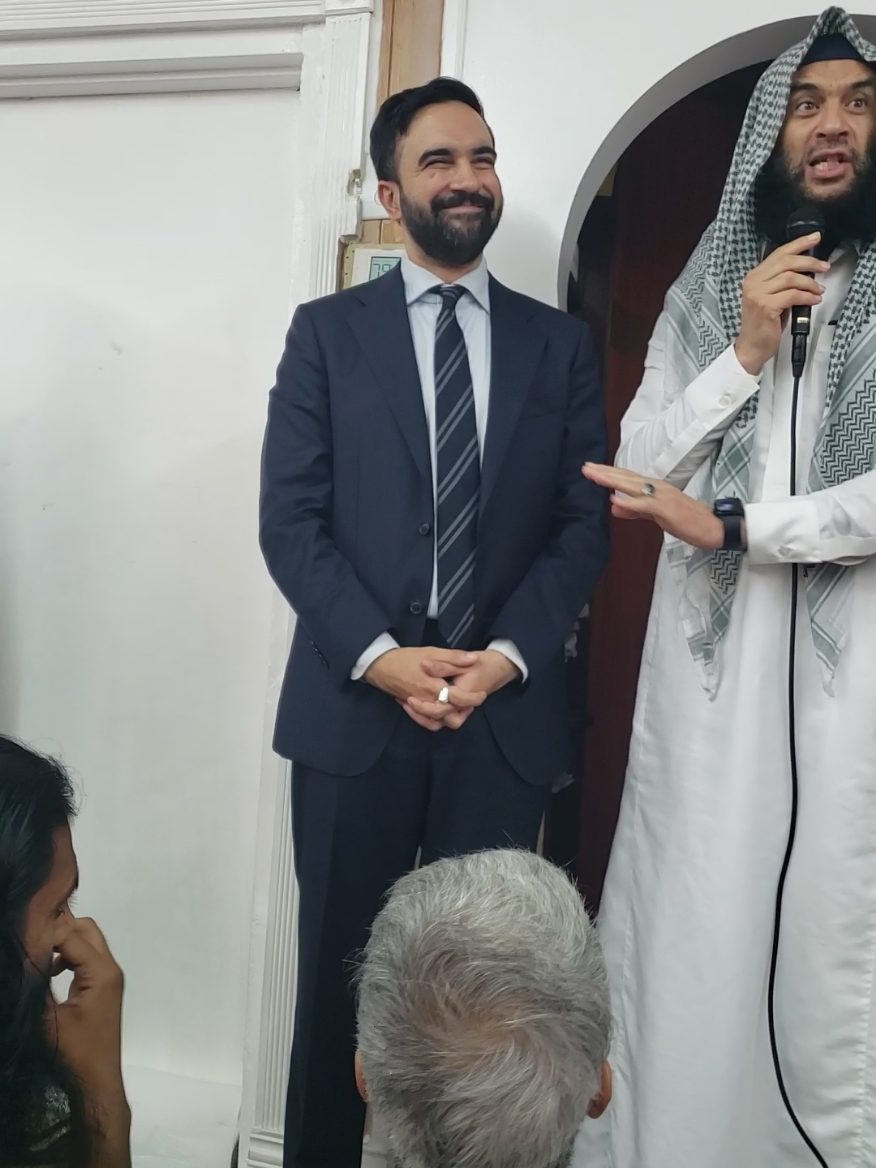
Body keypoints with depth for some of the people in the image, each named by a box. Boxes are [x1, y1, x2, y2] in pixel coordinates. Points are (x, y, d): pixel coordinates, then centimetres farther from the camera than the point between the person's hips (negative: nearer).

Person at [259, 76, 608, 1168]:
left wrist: (508, 654, -9)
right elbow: (289, 515, -2)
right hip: (355, 704, 0)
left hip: (506, 711, 1)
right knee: (339, 973, 10)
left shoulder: (560, 342, 10)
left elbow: (584, 521, 5)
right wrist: (381, 656, -12)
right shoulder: (327, 330, 6)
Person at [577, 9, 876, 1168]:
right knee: (691, 931, 4)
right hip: (711, 655, 2)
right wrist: (746, 354, -5)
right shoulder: (702, 295, 12)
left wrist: (733, 524, -12)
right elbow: (635, 474, 5)